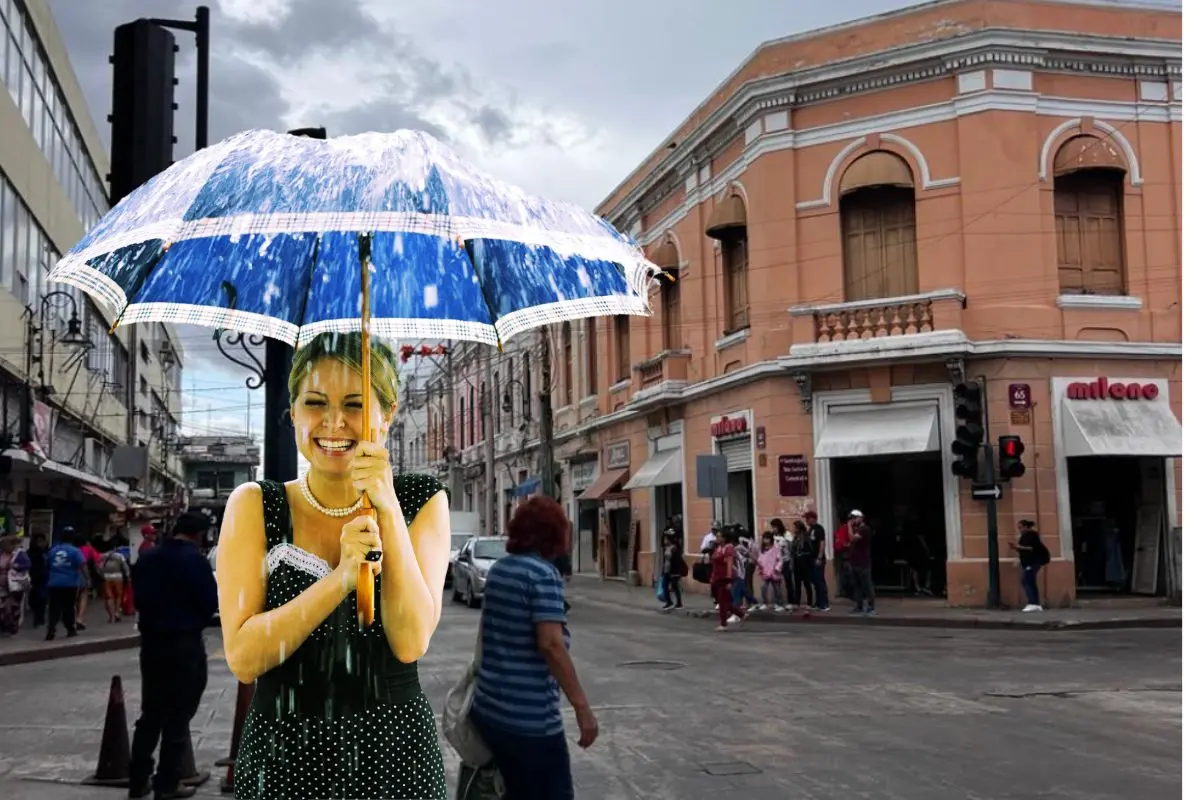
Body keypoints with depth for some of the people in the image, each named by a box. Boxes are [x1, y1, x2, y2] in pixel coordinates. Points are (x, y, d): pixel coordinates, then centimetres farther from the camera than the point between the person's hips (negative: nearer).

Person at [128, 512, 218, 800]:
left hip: (152, 641, 6)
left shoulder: (147, 558, 5)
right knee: (177, 716, 2)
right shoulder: (194, 560, -15)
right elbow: (210, 602, -13)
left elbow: (137, 597, 12)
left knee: (151, 712, 16)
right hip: (185, 643, -6)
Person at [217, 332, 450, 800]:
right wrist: (341, 578, -23)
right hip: (283, 760, 0)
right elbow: (243, 658, -12)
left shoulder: (423, 501, 0)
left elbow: (411, 642, -13)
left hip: (397, 759, 1)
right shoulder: (254, 505, -2)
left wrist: (388, 510, -19)